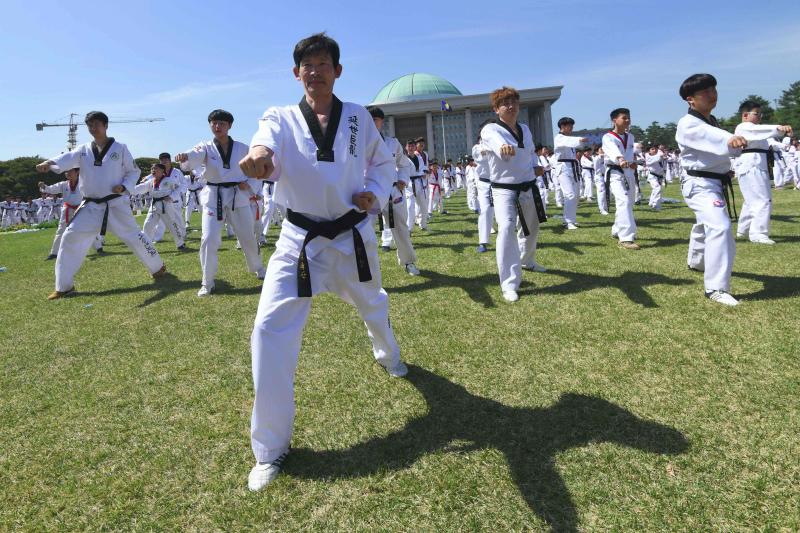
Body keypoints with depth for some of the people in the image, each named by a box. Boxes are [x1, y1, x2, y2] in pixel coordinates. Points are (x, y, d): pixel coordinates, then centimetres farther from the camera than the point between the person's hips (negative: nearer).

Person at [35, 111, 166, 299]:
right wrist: (49, 163, -36)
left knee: (134, 236, 1)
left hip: (116, 204, -3)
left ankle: (158, 267, 24)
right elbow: (67, 158, -14)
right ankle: (64, 286, 6)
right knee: (70, 238, -4)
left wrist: (124, 187, -13)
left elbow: (134, 171, 4)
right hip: (91, 206, 3)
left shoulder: (119, 148, -1)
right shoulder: (83, 150, 5)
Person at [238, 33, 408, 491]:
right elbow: (268, 142, -26)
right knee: (271, 329, -13)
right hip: (300, 238, -1)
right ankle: (271, 447, 2)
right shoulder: (281, 118, -3)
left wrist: (375, 194, -9)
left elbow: (384, 162, 13)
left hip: (352, 234, 2)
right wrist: (259, 155, -51)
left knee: (372, 303, 23)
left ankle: (389, 355, 62)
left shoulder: (358, 117, 1)